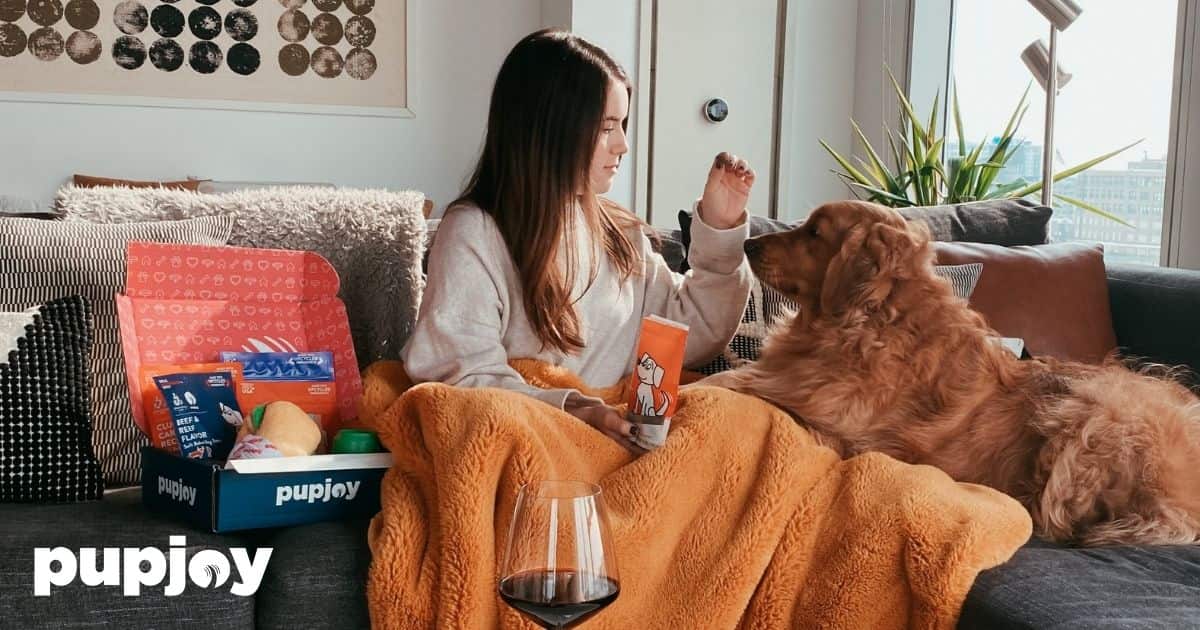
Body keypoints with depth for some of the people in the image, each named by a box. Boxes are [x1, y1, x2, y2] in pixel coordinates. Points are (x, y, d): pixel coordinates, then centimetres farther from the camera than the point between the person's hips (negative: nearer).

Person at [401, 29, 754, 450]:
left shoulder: (620, 234, 13)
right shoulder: (473, 234, -7)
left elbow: (691, 339, 15)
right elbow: (460, 377, -14)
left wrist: (719, 230, 7)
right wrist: (567, 410, -28)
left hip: (617, 438, 6)